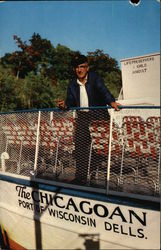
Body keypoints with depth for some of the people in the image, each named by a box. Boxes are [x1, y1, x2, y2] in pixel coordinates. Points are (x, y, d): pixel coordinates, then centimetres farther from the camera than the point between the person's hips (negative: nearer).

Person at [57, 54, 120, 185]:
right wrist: (65, 104, -16)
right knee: (80, 145, 0)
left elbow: (103, 91, -19)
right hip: (82, 117, 5)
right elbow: (71, 100, 7)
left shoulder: (95, 77, -2)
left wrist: (111, 102, -37)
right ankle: (81, 176, 7)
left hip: (97, 115, -4)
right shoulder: (72, 84, 11)